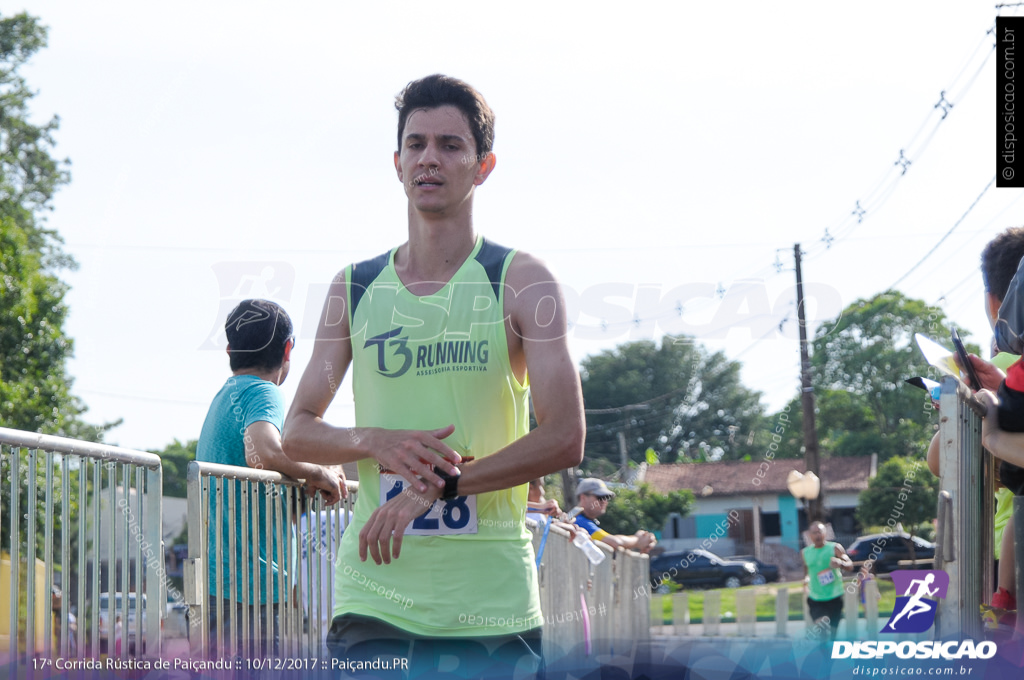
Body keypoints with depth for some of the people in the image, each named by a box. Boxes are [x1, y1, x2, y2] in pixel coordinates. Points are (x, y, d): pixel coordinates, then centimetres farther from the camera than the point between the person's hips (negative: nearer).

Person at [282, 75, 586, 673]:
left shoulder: (521, 281, 3)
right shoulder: (354, 288, 11)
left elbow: (565, 439, -7)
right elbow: (298, 431, 12)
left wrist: (440, 484, -16)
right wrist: (374, 443, -10)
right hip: (374, 596, 2)